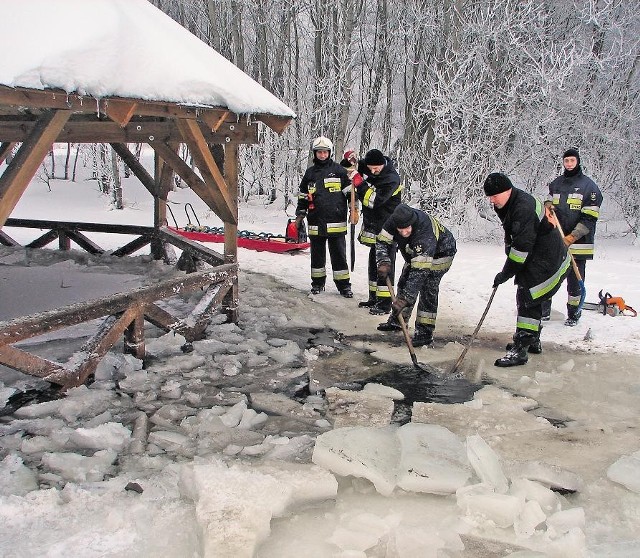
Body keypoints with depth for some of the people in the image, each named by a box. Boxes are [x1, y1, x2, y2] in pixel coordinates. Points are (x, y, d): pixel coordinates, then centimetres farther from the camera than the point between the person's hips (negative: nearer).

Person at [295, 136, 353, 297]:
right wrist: (299, 217, 15)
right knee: (317, 254, 11)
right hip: (316, 222, 3)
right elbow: (303, 197, 18)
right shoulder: (310, 173, 11)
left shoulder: (339, 170, 3)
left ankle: (344, 284, 8)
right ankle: (318, 283, 23)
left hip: (336, 222, -3)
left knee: (339, 255, 1)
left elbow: (350, 191, 4)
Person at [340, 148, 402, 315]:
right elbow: (347, 167, 16)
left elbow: (373, 200, -28)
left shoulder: (391, 179, -22)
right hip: (373, 227, 9)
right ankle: (374, 298, 28)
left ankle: (385, 303, -2)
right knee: (373, 263, 16)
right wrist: (349, 158, -6)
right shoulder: (366, 167, 2)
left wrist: (358, 181, -27)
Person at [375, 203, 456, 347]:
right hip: (415, 252, 7)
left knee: (428, 288, -18)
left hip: (440, 253, -7)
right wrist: (383, 262, -33)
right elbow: (382, 241, -13)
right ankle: (397, 320, 24)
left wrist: (405, 299, -49)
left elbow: (420, 270, -47)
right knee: (404, 282, 8)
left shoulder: (425, 232, -44)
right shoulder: (394, 221, -27)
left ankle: (425, 332, -12)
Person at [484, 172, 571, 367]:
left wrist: (506, 273, -21)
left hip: (549, 261, -10)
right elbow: (512, 238, 16)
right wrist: (510, 268, 9)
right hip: (535, 260, 10)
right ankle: (533, 341, 31)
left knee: (528, 299, -13)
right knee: (531, 300, 17)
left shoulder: (524, 208, -27)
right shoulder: (508, 206, 6)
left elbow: (522, 246, -28)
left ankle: (520, 350, -13)